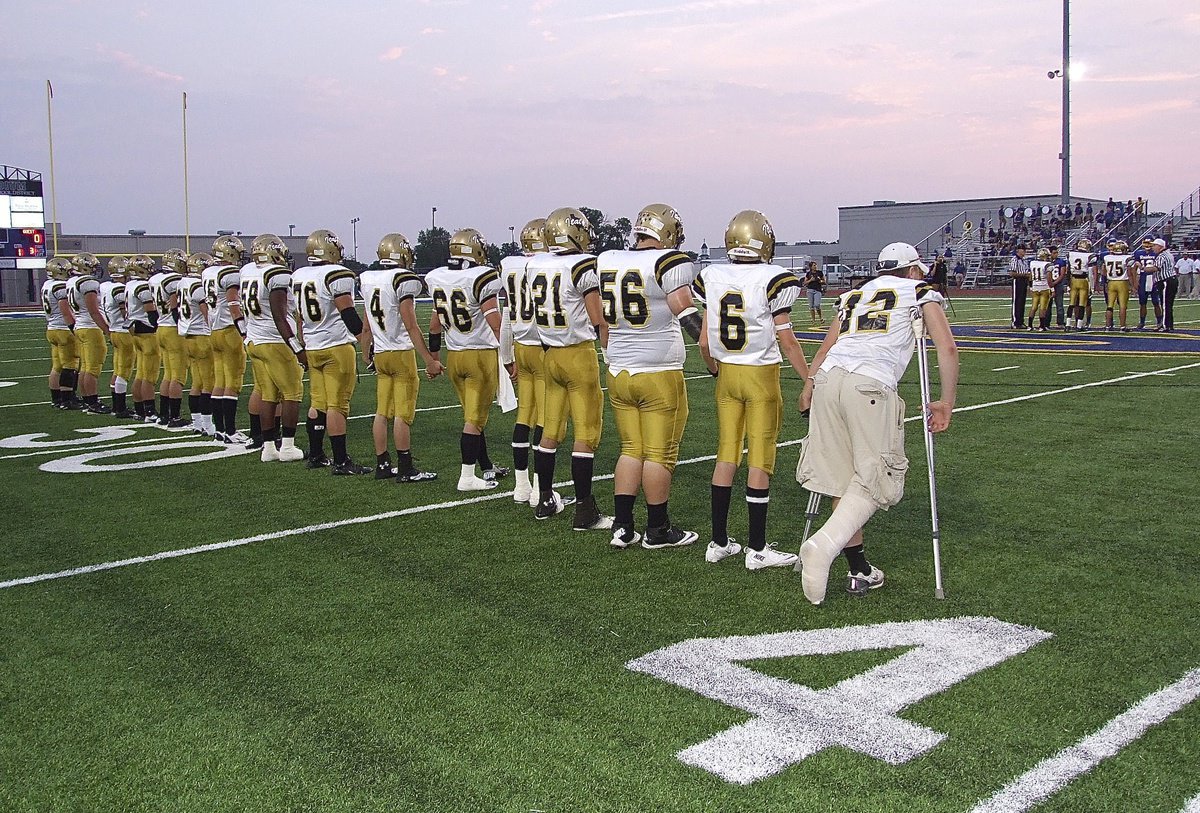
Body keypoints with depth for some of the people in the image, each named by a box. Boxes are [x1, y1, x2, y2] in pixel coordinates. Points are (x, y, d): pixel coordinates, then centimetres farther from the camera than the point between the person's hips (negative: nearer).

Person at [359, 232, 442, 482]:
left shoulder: (367, 278, 8)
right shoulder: (403, 279, -14)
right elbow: (411, 326, -16)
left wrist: (366, 351, 28)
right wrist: (429, 360, -13)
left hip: (379, 354, 7)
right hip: (401, 352, -7)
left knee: (382, 412, 11)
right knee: (403, 413, -3)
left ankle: (382, 465, 17)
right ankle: (405, 469, 2)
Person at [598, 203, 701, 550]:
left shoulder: (606, 262, 7)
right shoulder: (669, 263, -11)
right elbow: (688, 316, -14)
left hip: (618, 372, 6)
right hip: (660, 374, -6)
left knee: (631, 449, 15)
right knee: (660, 454, 5)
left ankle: (622, 526, 15)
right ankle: (657, 530, 14)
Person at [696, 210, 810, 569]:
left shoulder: (713, 278, 0)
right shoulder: (772, 280, -12)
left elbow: (704, 342, 3)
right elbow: (787, 341, -9)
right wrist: (810, 380, 1)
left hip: (727, 375, 4)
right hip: (761, 376, -4)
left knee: (726, 456, 11)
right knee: (759, 461, 2)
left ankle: (718, 542, 18)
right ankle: (757, 549, 9)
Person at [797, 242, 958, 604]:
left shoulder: (854, 295, 32)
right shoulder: (921, 292, 20)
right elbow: (947, 349, 11)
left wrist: (808, 388, 32)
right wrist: (946, 403, 17)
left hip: (828, 377, 5)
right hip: (871, 385, -5)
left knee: (841, 476, 10)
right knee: (875, 479, -2)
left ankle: (859, 569, 16)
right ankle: (824, 546, -22)